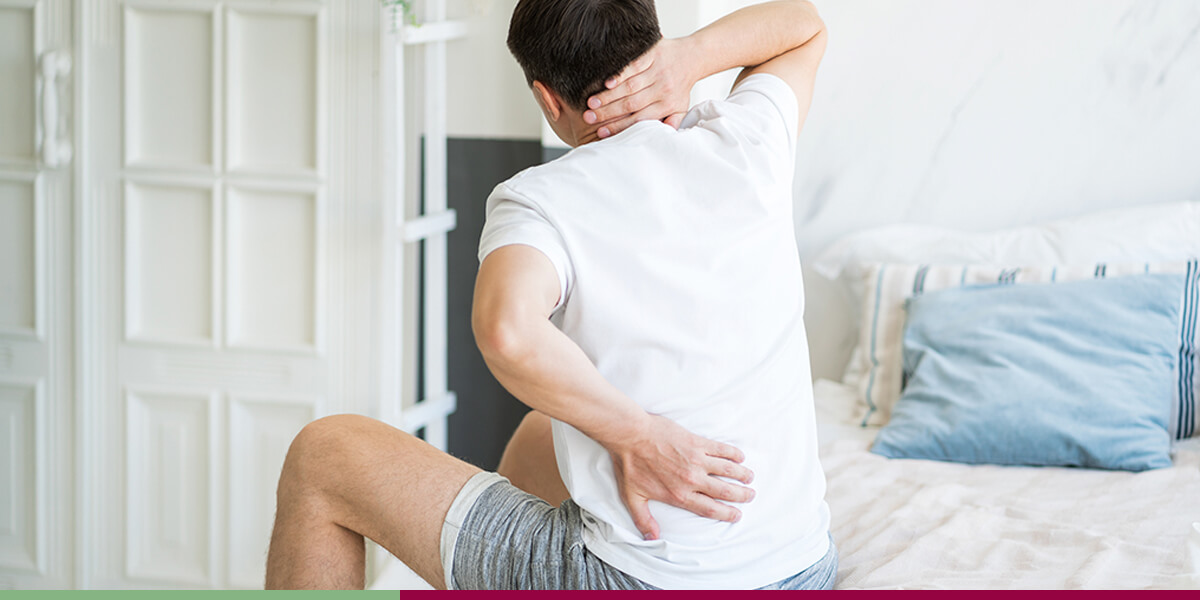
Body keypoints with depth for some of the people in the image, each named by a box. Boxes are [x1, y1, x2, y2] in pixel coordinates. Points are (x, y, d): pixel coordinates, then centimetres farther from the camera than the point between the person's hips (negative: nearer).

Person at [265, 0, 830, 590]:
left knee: (321, 458, 10)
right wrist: (692, 55, 0)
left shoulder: (540, 200, -13)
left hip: (638, 585, -6)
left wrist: (636, 432, -21)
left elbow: (506, 328, -36)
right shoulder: (745, 145, 0)